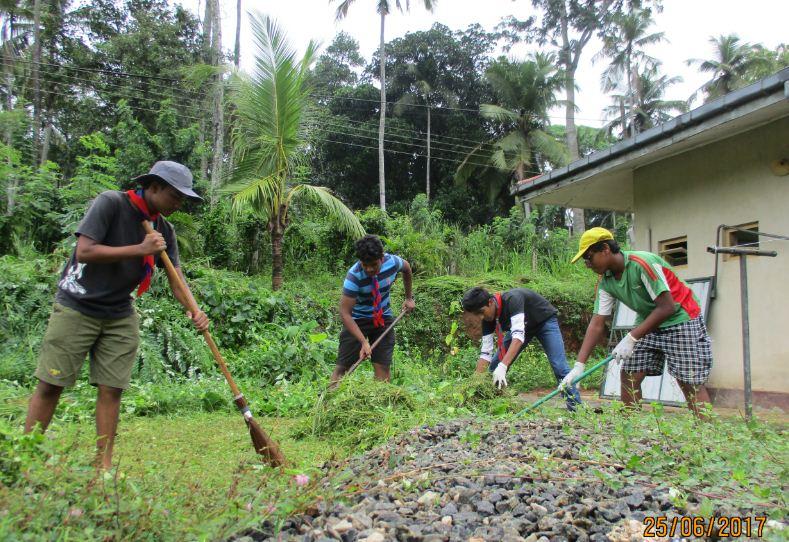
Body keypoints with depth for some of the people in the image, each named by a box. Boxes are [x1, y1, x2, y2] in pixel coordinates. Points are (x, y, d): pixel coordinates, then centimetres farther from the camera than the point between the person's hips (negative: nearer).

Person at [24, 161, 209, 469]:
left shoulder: (164, 229, 4)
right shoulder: (111, 203, -13)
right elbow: (84, 251, -21)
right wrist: (140, 249, -22)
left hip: (120, 317, 5)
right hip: (76, 308, -5)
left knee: (111, 389, 2)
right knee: (50, 385, 0)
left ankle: (104, 464, 9)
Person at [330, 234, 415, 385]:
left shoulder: (392, 261, -19)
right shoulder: (354, 276, -30)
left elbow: (407, 268, 8)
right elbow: (345, 312, -29)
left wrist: (409, 298, 13)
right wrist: (363, 342, -35)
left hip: (383, 318, 3)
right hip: (357, 319, -3)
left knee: (383, 366, -3)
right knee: (343, 367, -6)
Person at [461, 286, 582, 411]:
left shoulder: (512, 299, -40)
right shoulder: (488, 319, -19)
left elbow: (518, 335, -49)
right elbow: (486, 352, -17)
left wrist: (503, 366, -59)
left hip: (545, 321, -6)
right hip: (520, 325, 6)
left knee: (559, 367, -20)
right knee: (494, 366, -4)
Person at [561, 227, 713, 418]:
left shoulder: (642, 263, -27)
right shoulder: (605, 282, -5)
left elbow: (667, 307, -28)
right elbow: (597, 324, -8)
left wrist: (631, 338, -29)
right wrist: (579, 366, -15)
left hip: (680, 318, -7)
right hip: (648, 323, 7)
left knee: (691, 385, -9)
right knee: (628, 376, 2)